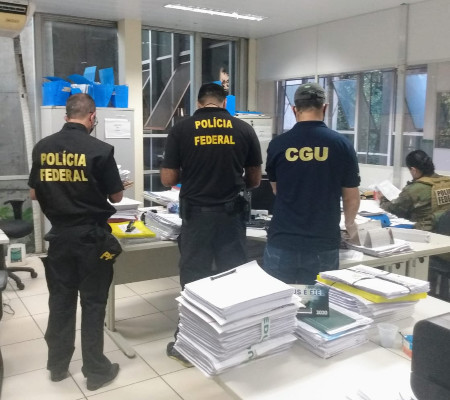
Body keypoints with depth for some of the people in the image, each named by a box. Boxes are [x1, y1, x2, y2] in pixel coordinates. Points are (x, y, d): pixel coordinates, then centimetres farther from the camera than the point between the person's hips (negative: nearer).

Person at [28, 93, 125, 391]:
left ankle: (57, 365, 29)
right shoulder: (100, 149, -14)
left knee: (60, 299, 16)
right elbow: (116, 196, -5)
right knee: (93, 303, 6)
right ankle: (96, 371, 17)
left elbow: (34, 193, 8)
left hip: (59, 235, 4)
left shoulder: (42, 148, -1)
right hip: (92, 237, -4)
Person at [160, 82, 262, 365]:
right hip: (232, 214, 1)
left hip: (196, 214, -1)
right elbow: (255, 180, 6)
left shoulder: (181, 130, -3)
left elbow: (168, 179, -2)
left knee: (193, 280, 8)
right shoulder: (244, 129, 1)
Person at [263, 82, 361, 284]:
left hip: (282, 243, 0)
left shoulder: (277, 144, -3)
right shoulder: (341, 144, -5)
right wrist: (349, 223, 25)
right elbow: (352, 198, 4)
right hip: (323, 245, 0)